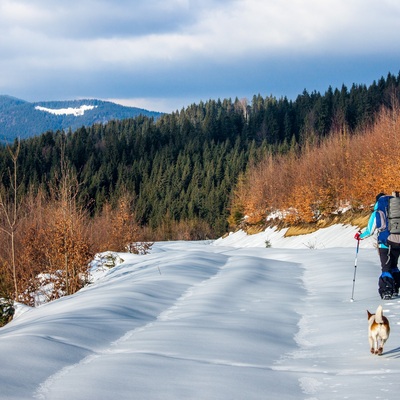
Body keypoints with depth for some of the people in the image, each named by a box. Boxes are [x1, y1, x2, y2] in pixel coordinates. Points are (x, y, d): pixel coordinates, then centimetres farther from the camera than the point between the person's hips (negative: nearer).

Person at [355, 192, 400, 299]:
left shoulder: (376, 213, -1)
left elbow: (370, 231, 0)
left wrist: (359, 236, 18)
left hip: (384, 245, -3)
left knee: (386, 269, 3)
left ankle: (387, 291, -10)